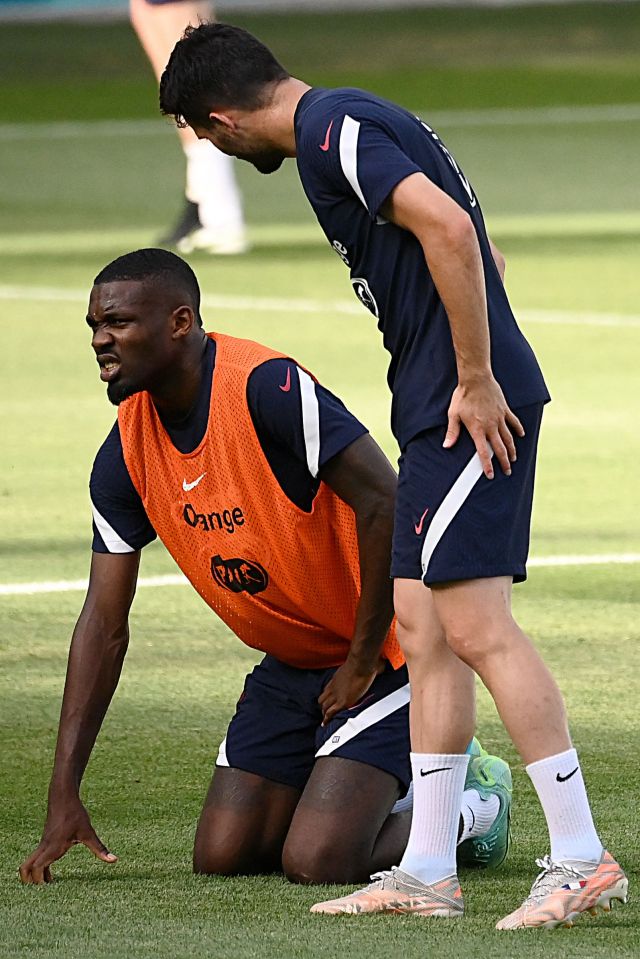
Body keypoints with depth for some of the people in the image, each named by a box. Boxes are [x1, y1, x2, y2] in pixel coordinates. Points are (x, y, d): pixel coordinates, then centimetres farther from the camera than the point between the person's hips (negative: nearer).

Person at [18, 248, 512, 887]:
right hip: (289, 666, 8)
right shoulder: (125, 453, -2)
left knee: (315, 863, -19)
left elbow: (386, 504, -26)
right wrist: (64, 797, -2)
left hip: (382, 656, -8)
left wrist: (363, 662, -18)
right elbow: (104, 624, 2)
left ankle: (474, 808, 11)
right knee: (221, 856, 1)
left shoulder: (268, 388, -25)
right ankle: (406, 783, 22)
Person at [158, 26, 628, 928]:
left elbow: (450, 229, -24)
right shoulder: (357, 124, 20)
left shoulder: (333, 131, -12)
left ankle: (581, 858, -10)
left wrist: (476, 380, -20)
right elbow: (485, 256, 24)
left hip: (468, 409, -10)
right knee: (422, 625, 9)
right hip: (440, 410, 10)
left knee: (476, 626, -12)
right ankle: (428, 872, 11)